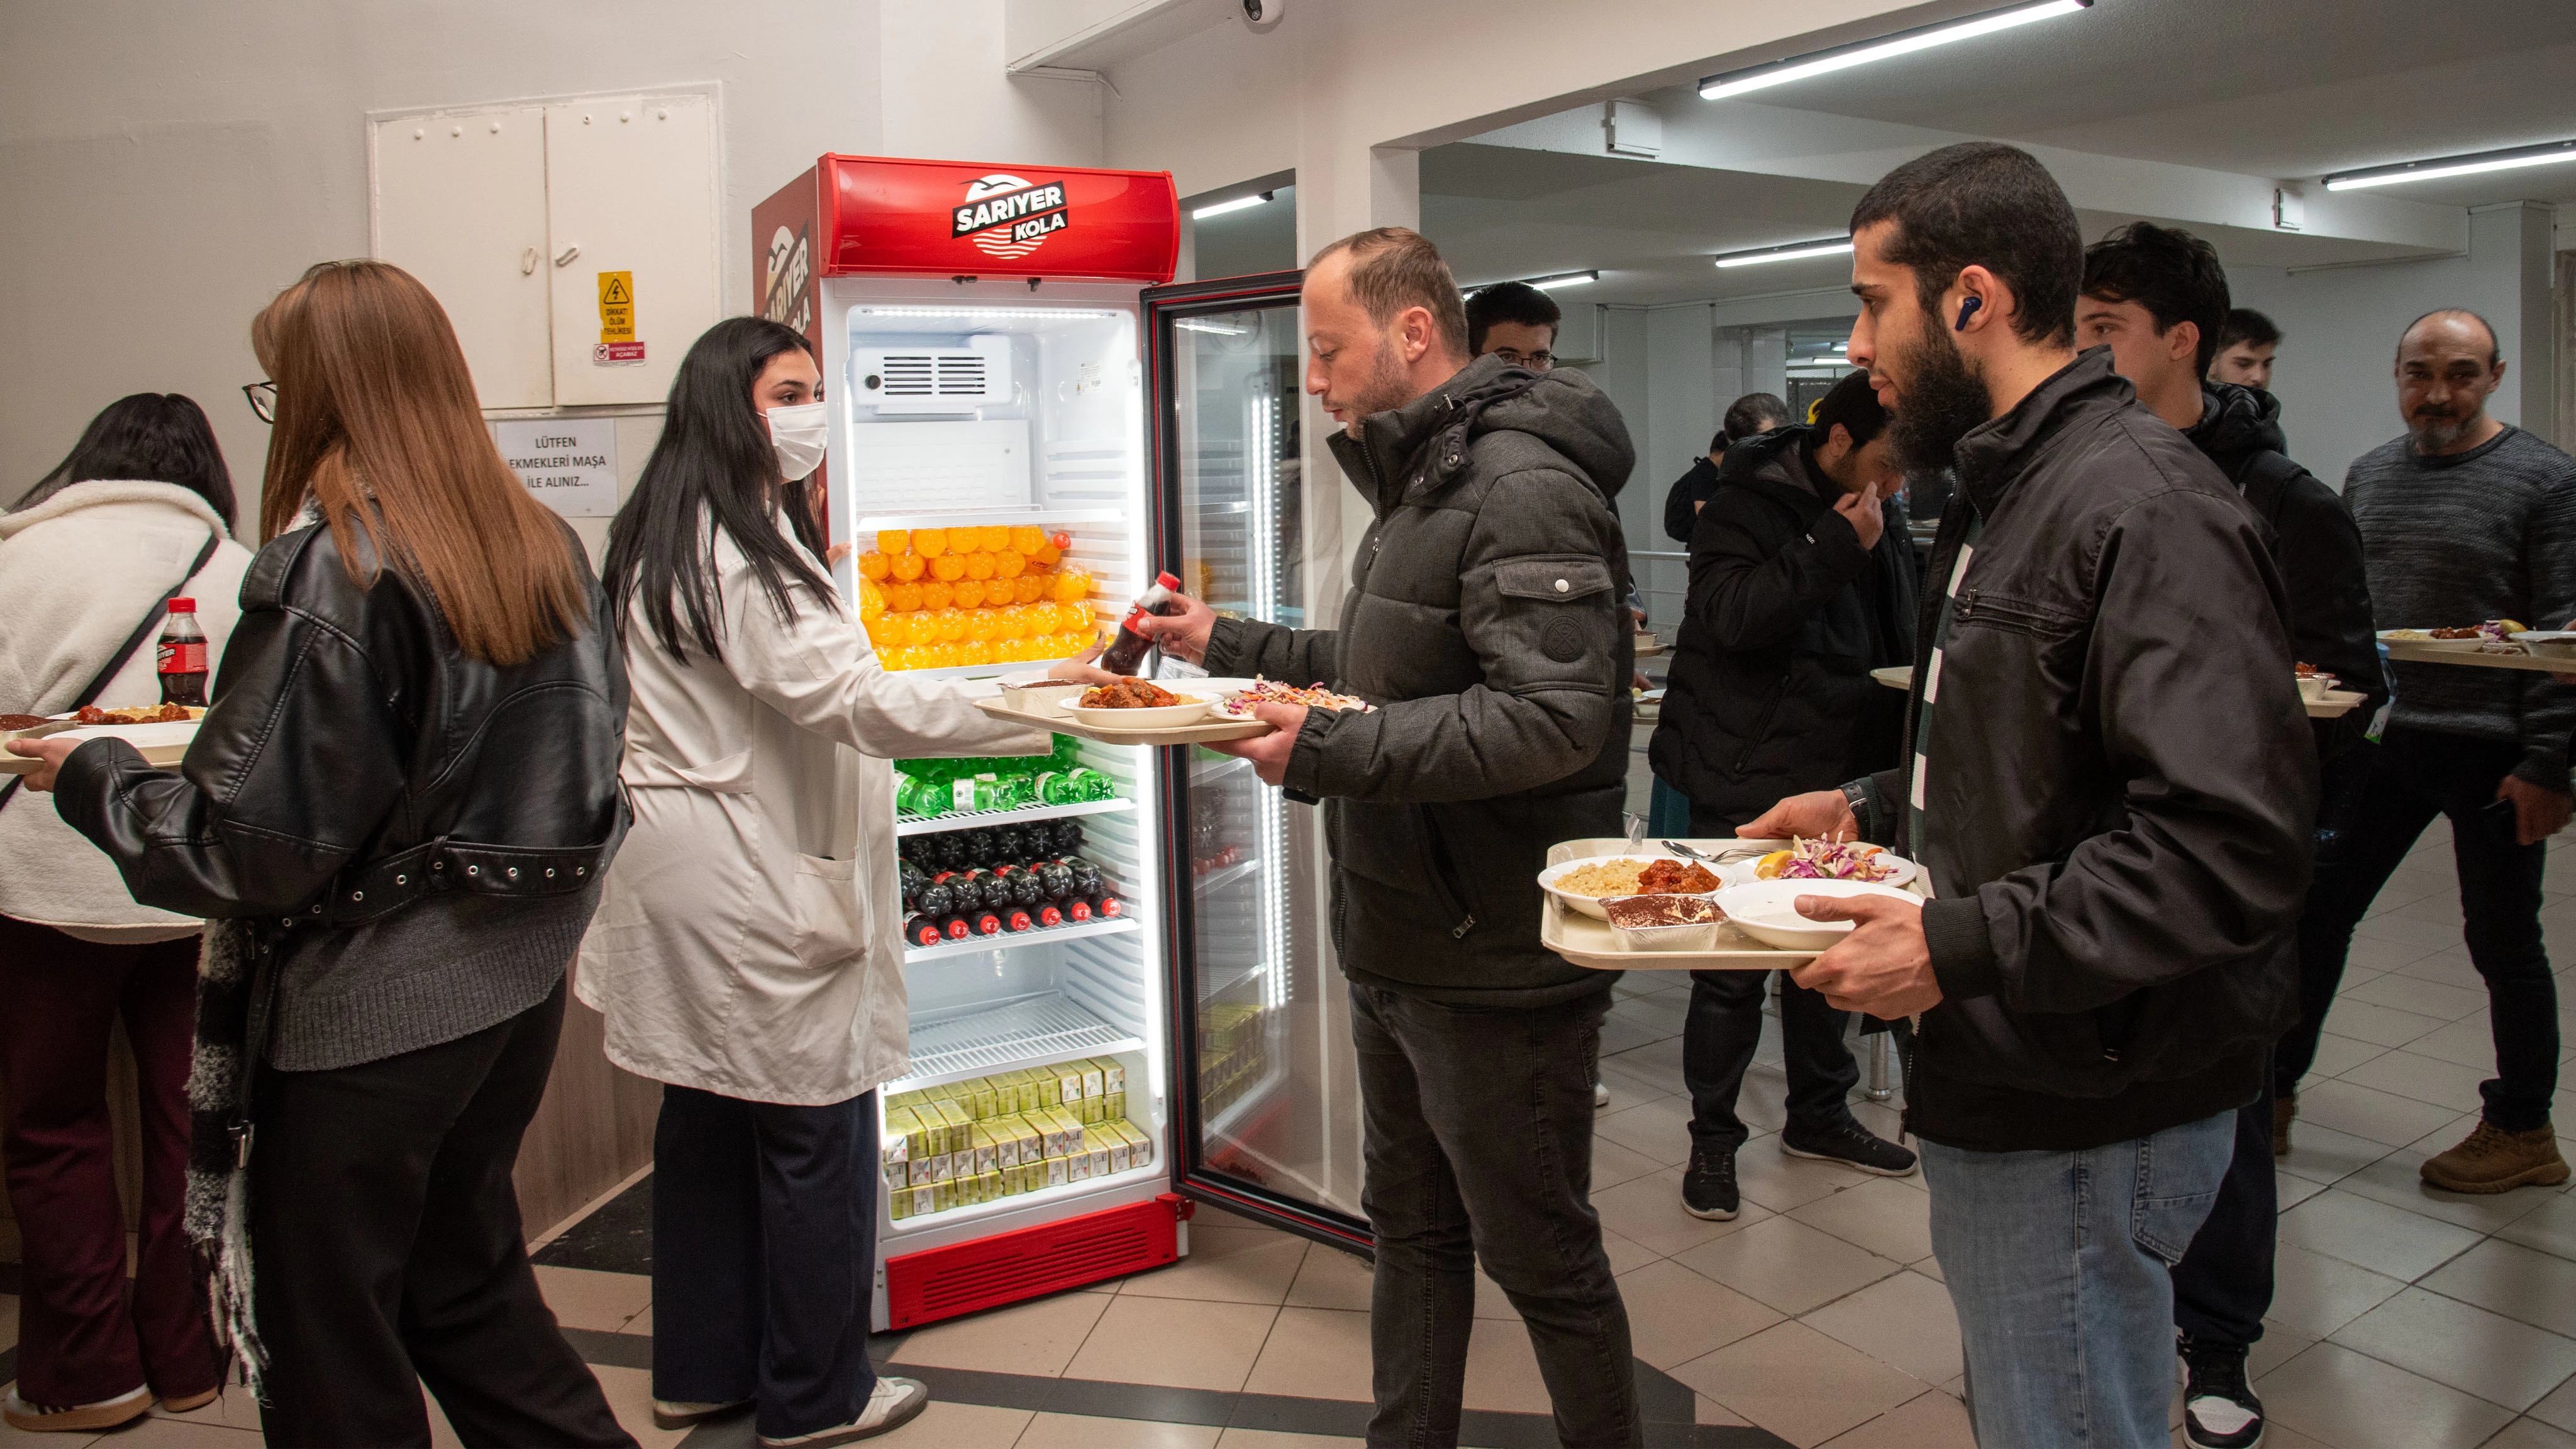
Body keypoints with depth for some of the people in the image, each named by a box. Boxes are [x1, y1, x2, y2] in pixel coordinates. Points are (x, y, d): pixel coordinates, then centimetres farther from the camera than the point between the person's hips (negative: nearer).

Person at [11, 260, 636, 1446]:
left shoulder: (324, 566, -18)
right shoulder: (541, 546, 2)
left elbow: (254, 845, -18)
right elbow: (579, 761, 9)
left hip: (365, 1013, -7)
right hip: (519, 987, 7)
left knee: (334, 1348, 11)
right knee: (467, 1278, 24)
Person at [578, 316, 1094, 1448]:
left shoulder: (658, 540, 13)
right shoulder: (739, 554, -19)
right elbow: (856, 697, -27)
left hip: (687, 876, 10)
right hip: (755, 888, -10)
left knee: (707, 1123, 17)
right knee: (813, 1132, 2)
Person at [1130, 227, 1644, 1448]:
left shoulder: (1525, 490, -20)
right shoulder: (1417, 486, 14)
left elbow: (1556, 717, -31)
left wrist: (1331, 751, -28)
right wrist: (1229, 645, 16)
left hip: (1494, 967, -10)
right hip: (1396, 947, 10)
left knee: (1539, 1255, 6)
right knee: (1411, 1228, 22)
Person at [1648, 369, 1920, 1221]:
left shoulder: (1880, 517, 11)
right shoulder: (1749, 504, -12)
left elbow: (1898, 638, 22)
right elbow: (1733, 615, -27)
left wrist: (1892, 749, 8)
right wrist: (1836, 546, -27)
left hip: (1842, 778, 8)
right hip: (1748, 784, -7)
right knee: (1734, 965, -2)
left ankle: (1818, 1114, 34)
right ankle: (1713, 1140, 12)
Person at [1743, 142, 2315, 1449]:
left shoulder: (2142, 506, -20)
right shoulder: (2008, 489, 14)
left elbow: (2231, 847, -28)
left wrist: (1959, 948, -26)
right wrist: (1874, 809, 13)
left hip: (2082, 1125, -10)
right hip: (1998, 1091, 10)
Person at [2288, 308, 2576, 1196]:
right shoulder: (2369, 475, 9)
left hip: (2491, 755, -5)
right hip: (2383, 742, 5)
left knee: (2503, 946, 8)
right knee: (2318, 912, 9)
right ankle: (2271, 1088, 22)